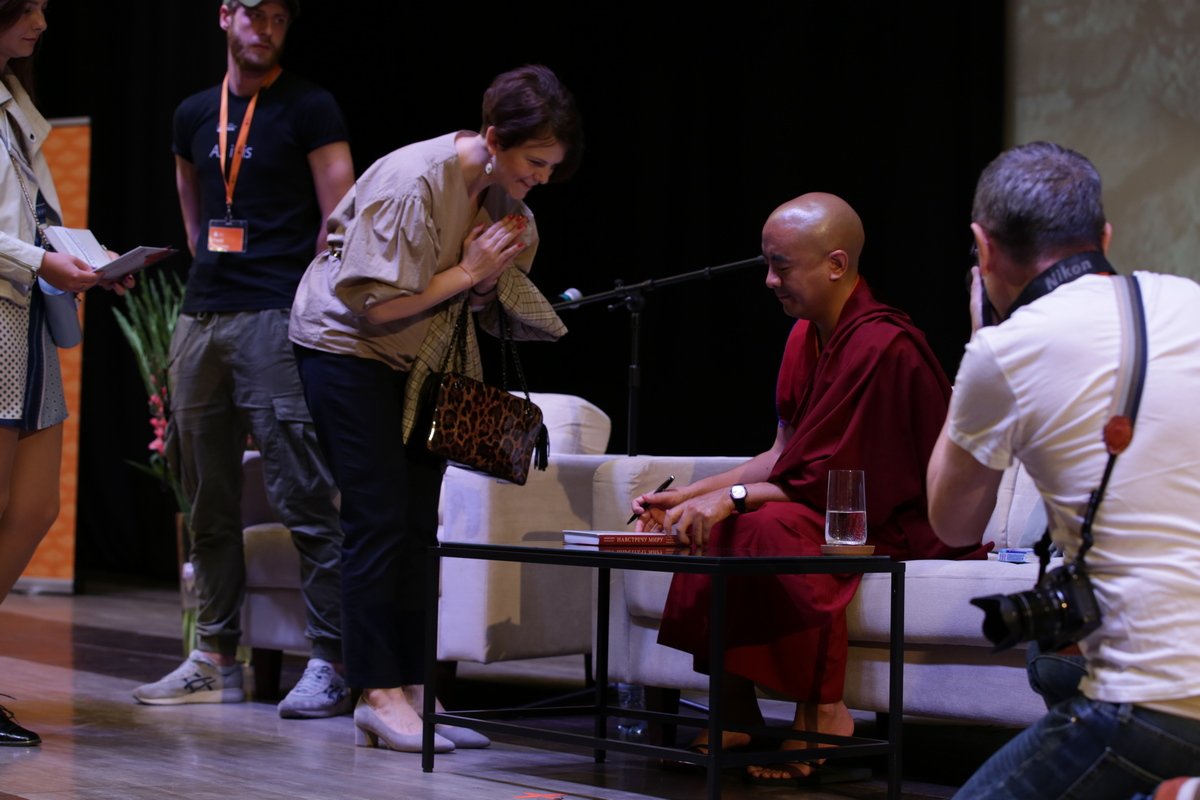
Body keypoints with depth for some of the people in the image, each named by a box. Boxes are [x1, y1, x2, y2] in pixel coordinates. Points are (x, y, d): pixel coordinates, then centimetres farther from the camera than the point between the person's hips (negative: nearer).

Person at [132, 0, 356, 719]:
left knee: (306, 498, -10)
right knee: (210, 502, 9)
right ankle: (216, 659, 16)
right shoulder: (194, 115, 17)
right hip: (201, 318, 6)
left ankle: (330, 664, -8)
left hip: (277, 318, -6)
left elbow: (340, 220, -4)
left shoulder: (310, 109, 0)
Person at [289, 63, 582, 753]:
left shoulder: (506, 198, -2)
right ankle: (379, 695, -8)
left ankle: (408, 689, 6)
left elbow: (480, 307, 4)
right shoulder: (416, 181, -25)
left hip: (416, 361, 8)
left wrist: (491, 280, -17)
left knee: (417, 524, 3)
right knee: (380, 519, -12)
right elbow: (375, 309, -26)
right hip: (346, 345, -7)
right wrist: (467, 271, -22)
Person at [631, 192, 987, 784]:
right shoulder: (807, 335, 7)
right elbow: (786, 455, 10)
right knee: (709, 525, -3)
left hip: (909, 527, -10)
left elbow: (841, 481, -22)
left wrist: (735, 496, -22)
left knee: (768, 527, -30)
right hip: (835, 507, 10)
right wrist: (688, 494, 3)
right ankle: (736, 714, -2)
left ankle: (823, 713, -18)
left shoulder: (881, 346, -21)